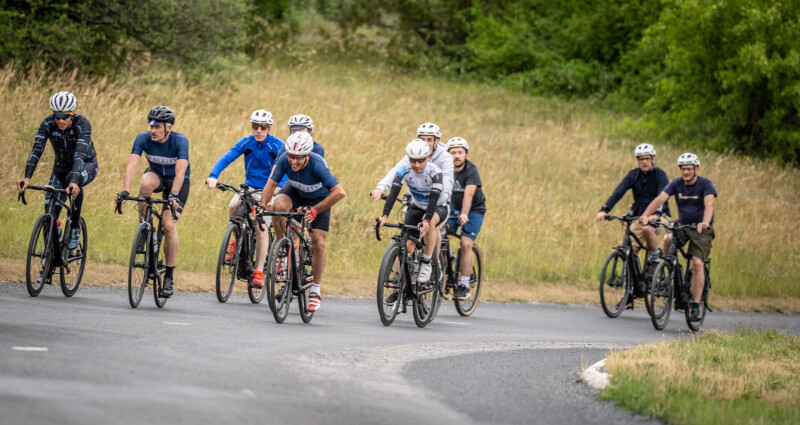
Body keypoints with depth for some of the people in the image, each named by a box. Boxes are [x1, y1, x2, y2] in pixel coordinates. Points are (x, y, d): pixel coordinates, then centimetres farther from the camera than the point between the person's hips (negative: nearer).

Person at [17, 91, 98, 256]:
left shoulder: (82, 124, -31)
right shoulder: (48, 124, -22)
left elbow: (80, 154, -43)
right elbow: (37, 150, -31)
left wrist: (74, 181, -58)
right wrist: (27, 178, -46)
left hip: (87, 164, -4)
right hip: (61, 166, 4)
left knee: (73, 181, -38)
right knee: (50, 209, -12)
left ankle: (75, 229, -21)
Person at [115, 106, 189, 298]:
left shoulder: (180, 141, -29)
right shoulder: (143, 138, -22)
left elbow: (180, 171, -39)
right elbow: (132, 165, -32)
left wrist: (174, 195, -53)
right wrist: (125, 191, -46)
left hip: (177, 181, -2)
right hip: (156, 174, 2)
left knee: (169, 225, -16)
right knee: (145, 183, -37)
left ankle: (169, 278, -6)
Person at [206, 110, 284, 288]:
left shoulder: (277, 146, -12)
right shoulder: (246, 143, -6)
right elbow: (226, 158, -15)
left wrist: (278, 187, -40)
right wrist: (213, 176, -32)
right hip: (249, 186, 3)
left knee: (261, 227, -17)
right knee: (233, 206, -28)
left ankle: (259, 272, -13)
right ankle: (237, 241, -3)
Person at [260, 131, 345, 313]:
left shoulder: (317, 164, -39)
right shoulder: (284, 159, -28)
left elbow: (339, 192, -44)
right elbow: (271, 183, -20)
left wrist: (316, 210, -45)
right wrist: (263, 205, -36)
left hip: (319, 198, -3)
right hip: (295, 191, 3)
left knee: (318, 244, -10)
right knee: (278, 206, -31)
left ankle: (315, 291, 4)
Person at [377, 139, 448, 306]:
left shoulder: (435, 172, -28)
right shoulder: (404, 169, -22)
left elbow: (434, 198, -36)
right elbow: (394, 192, -27)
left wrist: (426, 220, -50)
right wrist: (385, 215, -40)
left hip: (438, 208, -3)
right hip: (416, 207, 3)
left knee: (430, 222, -38)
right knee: (406, 244, -10)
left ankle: (426, 263, -23)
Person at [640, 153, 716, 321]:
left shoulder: (705, 184, -15)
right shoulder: (676, 184, -5)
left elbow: (709, 205, -31)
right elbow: (659, 199, -18)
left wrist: (705, 223, -51)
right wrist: (645, 215, -35)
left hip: (701, 230, -4)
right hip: (682, 225, 4)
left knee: (697, 263, -18)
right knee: (668, 240, -27)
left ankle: (695, 305, -12)